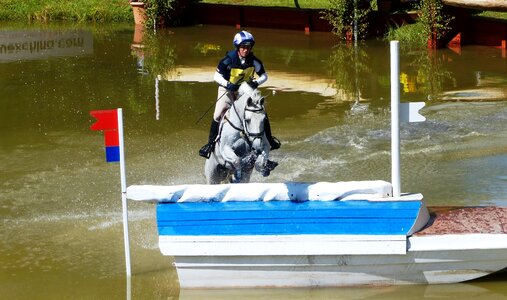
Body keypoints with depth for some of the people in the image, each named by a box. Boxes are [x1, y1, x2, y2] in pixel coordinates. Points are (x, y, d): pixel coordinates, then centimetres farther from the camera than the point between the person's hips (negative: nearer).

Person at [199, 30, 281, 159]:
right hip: (228, 89, -2)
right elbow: (217, 76, -17)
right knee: (218, 115, -15)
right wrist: (227, 84, -35)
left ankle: (269, 139, 15)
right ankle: (211, 143, -3)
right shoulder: (229, 60, -23)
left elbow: (264, 75, -4)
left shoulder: (254, 61, -16)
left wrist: (256, 82, -26)